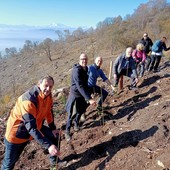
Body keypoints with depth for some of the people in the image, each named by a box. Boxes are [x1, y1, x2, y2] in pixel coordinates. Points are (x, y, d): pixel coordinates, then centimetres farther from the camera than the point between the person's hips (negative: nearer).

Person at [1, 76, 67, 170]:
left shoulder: (47, 95, -12)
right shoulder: (29, 100, -37)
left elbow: (49, 111, 7)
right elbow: (31, 127, -41)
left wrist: (53, 128, 5)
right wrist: (48, 145, -44)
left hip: (36, 126, 7)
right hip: (17, 133, -7)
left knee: (54, 136, 10)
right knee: (9, 162, 2)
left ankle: (54, 160, 33)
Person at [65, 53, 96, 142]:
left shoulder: (86, 68, 1)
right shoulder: (77, 70, -27)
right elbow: (80, 86, -36)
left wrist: (88, 95, 22)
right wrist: (89, 99, -41)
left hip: (83, 94, 8)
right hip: (75, 94, -8)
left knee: (81, 111, 21)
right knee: (72, 114, -2)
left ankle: (76, 123, 46)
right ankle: (67, 131, 15)